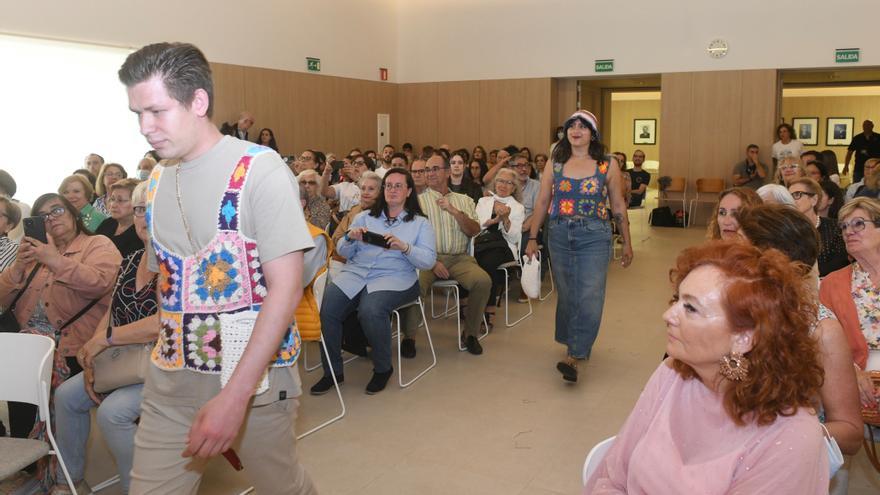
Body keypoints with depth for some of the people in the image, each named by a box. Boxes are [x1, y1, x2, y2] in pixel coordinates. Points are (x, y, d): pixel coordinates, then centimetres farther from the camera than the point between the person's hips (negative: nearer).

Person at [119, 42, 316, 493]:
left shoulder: (260, 170, -14)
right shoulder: (157, 181, 6)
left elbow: (286, 288, -19)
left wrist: (235, 393, -23)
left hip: (255, 374, -5)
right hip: (170, 377, 5)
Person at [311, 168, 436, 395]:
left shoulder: (420, 224, 13)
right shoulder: (364, 217, 21)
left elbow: (428, 261, 0)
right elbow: (343, 252, 17)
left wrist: (404, 247, -17)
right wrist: (350, 238, -5)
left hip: (394, 278, -3)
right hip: (355, 273, 3)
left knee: (371, 310, -34)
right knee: (326, 308, -24)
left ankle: (383, 368, -9)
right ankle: (332, 370, -6)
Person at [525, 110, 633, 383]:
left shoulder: (608, 165, 0)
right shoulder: (555, 163, 6)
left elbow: (618, 205, 5)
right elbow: (542, 201, 7)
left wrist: (627, 243, 6)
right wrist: (532, 238, 5)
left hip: (594, 237, -2)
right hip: (560, 236, 3)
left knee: (590, 297, -10)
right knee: (567, 295, 11)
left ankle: (573, 357, -8)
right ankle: (576, 344, 31)